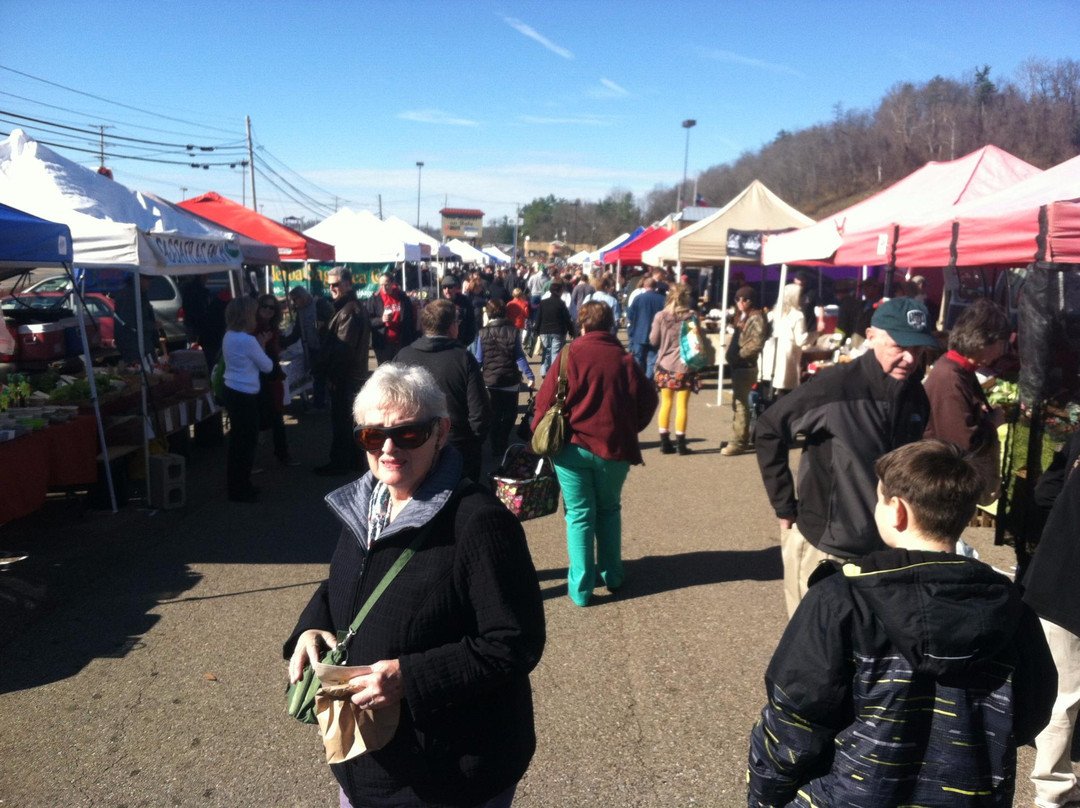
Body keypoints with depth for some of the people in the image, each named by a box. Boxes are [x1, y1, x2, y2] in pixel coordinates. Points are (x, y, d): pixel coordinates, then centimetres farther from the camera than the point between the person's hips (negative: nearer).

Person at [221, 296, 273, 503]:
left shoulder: (229, 336, 8)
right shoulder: (247, 340, -19)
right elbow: (267, 366, -11)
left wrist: (258, 344, 10)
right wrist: (261, 345, 3)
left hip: (233, 392, 9)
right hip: (245, 396, -9)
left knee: (239, 440, 18)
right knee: (245, 442, 1)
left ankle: (237, 485, 29)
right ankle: (239, 490, 9)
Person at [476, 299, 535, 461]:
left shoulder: (483, 333, -6)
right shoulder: (513, 331, -8)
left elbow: (479, 360, -3)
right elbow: (519, 357, -10)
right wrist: (530, 376, -5)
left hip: (490, 381, 1)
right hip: (510, 381, -1)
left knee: (494, 417, 14)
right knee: (509, 416, 16)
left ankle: (496, 450, 18)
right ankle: (501, 447, 11)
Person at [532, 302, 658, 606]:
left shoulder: (569, 355, -6)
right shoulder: (625, 359, 0)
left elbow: (546, 399, -6)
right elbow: (647, 401, 3)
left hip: (572, 446, -2)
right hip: (614, 447, 2)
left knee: (579, 515, 7)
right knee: (609, 510, 20)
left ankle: (581, 588, 10)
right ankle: (612, 575, 28)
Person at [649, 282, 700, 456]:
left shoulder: (660, 316, -4)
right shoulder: (691, 317, -10)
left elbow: (653, 340, 2)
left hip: (665, 365, 3)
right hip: (685, 366, -2)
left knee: (666, 403, 12)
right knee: (682, 405, 4)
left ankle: (665, 442, 14)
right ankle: (681, 443, 8)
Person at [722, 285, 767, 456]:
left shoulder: (756, 318, -11)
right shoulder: (741, 317, 18)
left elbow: (756, 343, -20)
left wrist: (738, 355, -16)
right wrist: (730, 355, 10)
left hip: (746, 366, -10)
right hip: (737, 365, 10)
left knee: (740, 403, -7)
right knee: (738, 402, 15)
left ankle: (739, 442, -3)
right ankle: (740, 439, 24)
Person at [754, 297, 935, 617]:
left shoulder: (917, 398, -1)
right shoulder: (838, 385, -19)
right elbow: (769, 430, -13)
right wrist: (785, 508, -11)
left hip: (882, 547, 6)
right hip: (822, 545, -5)